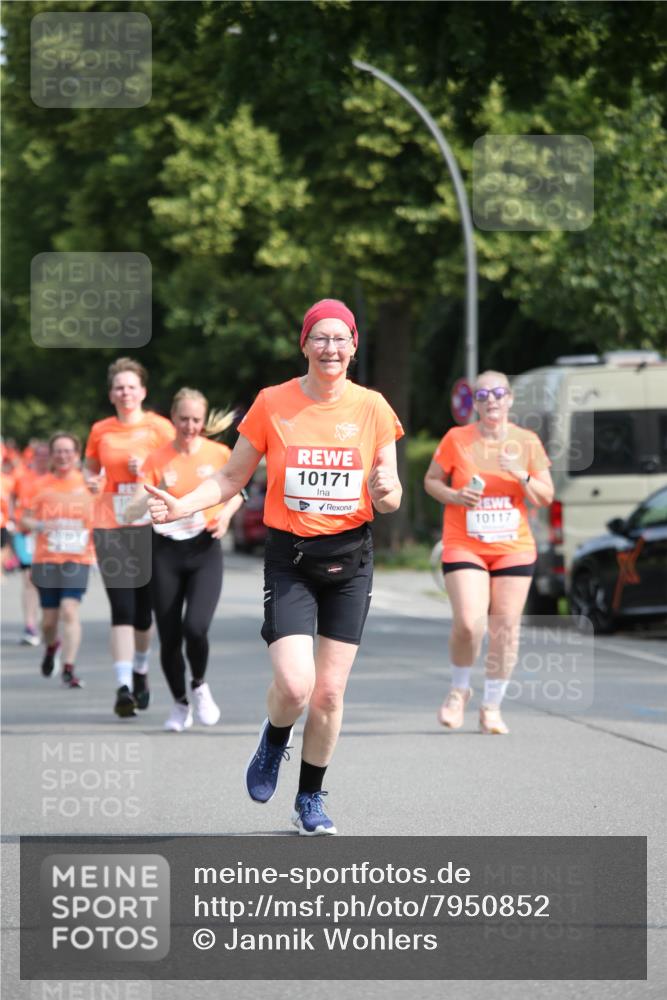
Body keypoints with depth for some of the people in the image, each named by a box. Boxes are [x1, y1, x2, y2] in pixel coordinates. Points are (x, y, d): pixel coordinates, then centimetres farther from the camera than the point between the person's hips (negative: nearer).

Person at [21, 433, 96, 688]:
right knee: (49, 618, 7)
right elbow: (24, 522, 6)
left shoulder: (88, 483, 2)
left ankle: (69, 669, -16)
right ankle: (52, 648, 41)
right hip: (46, 559, 2)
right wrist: (39, 525, -15)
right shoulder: (42, 484, 4)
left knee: (70, 610, -17)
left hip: (77, 559, -2)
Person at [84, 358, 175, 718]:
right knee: (122, 607, -11)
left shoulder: (159, 427, 1)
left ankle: (140, 670, 33)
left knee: (144, 607, 8)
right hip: (111, 528, 1)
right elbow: (91, 467, 22)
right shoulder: (100, 431, 8)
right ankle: (124, 685, -17)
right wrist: (92, 482, 0)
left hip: (150, 526, 0)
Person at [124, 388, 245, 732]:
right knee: (169, 637, 2)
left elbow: (236, 491, 18)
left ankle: (200, 686, 10)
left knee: (195, 626, -20)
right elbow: (132, 512, -11)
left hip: (206, 550, -1)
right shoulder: (157, 460, -3)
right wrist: (158, 491, -29)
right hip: (167, 552, 1)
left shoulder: (219, 454, -1)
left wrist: (226, 513, -2)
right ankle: (180, 704, 26)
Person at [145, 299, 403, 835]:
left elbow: (391, 499, 7)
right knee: (294, 685, -16)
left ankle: (311, 798, 20)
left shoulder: (372, 408, 2)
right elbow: (232, 478, 6)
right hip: (290, 555, -1)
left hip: (351, 557, 1)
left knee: (330, 690, 1)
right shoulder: (272, 404, -1)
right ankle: (274, 741, 19)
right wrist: (180, 506, -9)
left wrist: (384, 490, -17)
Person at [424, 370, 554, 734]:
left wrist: (522, 476, -14)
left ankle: (492, 707, 13)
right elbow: (431, 481, 7)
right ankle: (459, 690, 10)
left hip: (514, 549, 2)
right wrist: (454, 496, -12)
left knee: (506, 629, -1)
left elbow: (545, 497, 5)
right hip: (463, 548, -2)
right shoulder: (457, 439, -1)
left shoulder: (527, 442, 4)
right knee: (469, 624, -17)